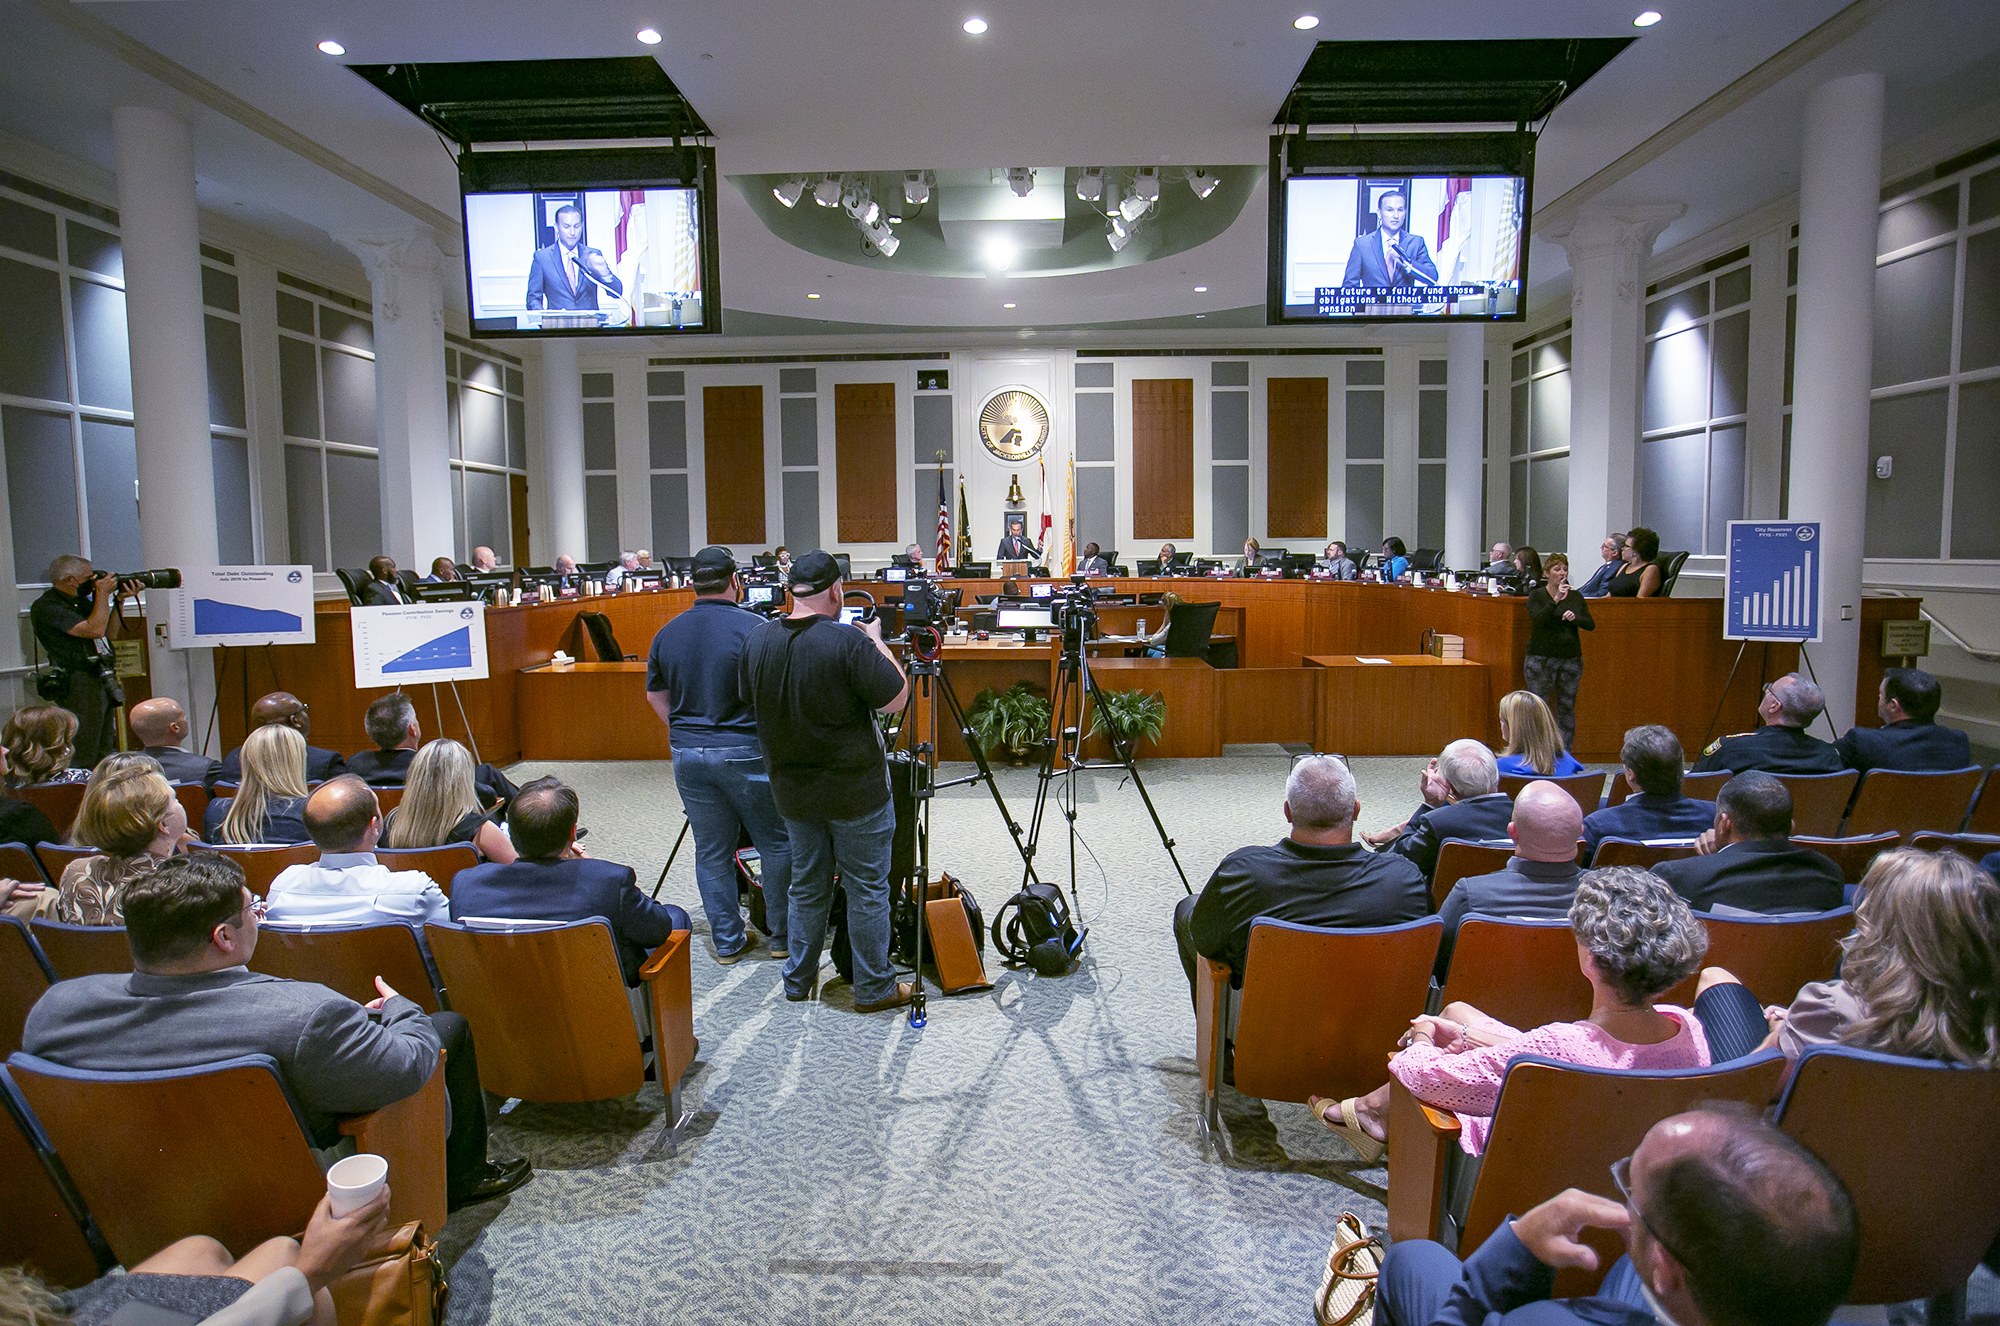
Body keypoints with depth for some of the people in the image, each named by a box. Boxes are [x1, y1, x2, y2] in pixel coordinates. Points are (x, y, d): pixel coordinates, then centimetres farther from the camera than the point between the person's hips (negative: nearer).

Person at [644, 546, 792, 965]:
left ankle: (728, 942, 20)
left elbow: (655, 696, 15)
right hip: (746, 753, -5)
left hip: (687, 755, 5)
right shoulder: (755, 629, -11)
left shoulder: (667, 633, 6)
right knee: (777, 843, 9)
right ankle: (783, 935, 17)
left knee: (711, 852, 12)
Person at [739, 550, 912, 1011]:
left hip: (792, 790, 6)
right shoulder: (849, 641, -21)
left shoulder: (757, 640, -2)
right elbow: (895, 698, -15)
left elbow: (749, 700, 13)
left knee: (806, 886, 19)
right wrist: (877, 642, -3)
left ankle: (798, 981, 30)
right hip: (855, 790, -5)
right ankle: (874, 987, 18)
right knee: (867, 890, 8)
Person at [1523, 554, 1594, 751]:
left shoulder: (1576, 596, 10)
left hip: (1571, 659, 4)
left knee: (1567, 707, 5)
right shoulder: (1537, 595, 0)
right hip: (1541, 659, -4)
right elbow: (1538, 619, -17)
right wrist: (1556, 600, -29)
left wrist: (1575, 618, -15)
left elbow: (1590, 625, 5)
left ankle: (1566, 753, 10)